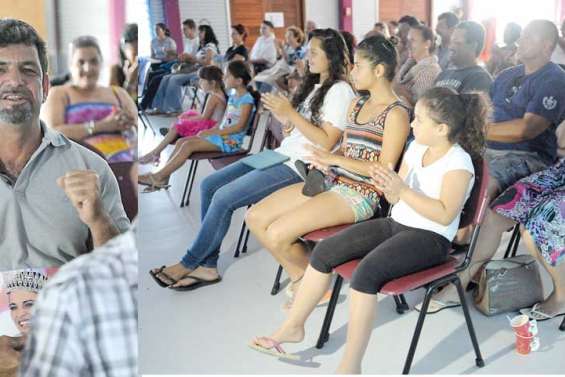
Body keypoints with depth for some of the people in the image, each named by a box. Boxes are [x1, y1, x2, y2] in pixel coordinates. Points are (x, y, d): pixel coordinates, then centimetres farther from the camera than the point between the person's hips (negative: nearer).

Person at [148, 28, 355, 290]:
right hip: (281, 155, 9)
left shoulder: (340, 91, -8)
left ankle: (189, 263, 0)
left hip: (302, 167, -9)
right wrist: (283, 118, -3)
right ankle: (207, 266, -2)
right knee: (210, 185, -4)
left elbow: (326, 143, -16)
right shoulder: (313, 85, 19)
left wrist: (291, 114, -17)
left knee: (224, 197, -18)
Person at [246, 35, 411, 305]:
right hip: (333, 182, 9)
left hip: (361, 194, -9)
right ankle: (300, 279, 9)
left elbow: (384, 169, -15)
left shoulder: (396, 114, -9)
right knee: (255, 218, -3)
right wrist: (324, 161, -5)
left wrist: (335, 159, -17)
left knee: (277, 233, -21)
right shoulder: (356, 105, 16)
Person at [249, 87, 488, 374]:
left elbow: (445, 215, -22)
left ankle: (350, 366, -23)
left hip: (430, 237, -8)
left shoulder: (459, 162, -13)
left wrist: (402, 191, -26)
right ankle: (293, 327, 6)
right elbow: (397, 198, 12)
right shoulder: (416, 147, 9)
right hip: (396, 223, 8)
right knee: (324, 250, -5)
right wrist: (387, 188, -11)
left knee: (366, 272, -33)